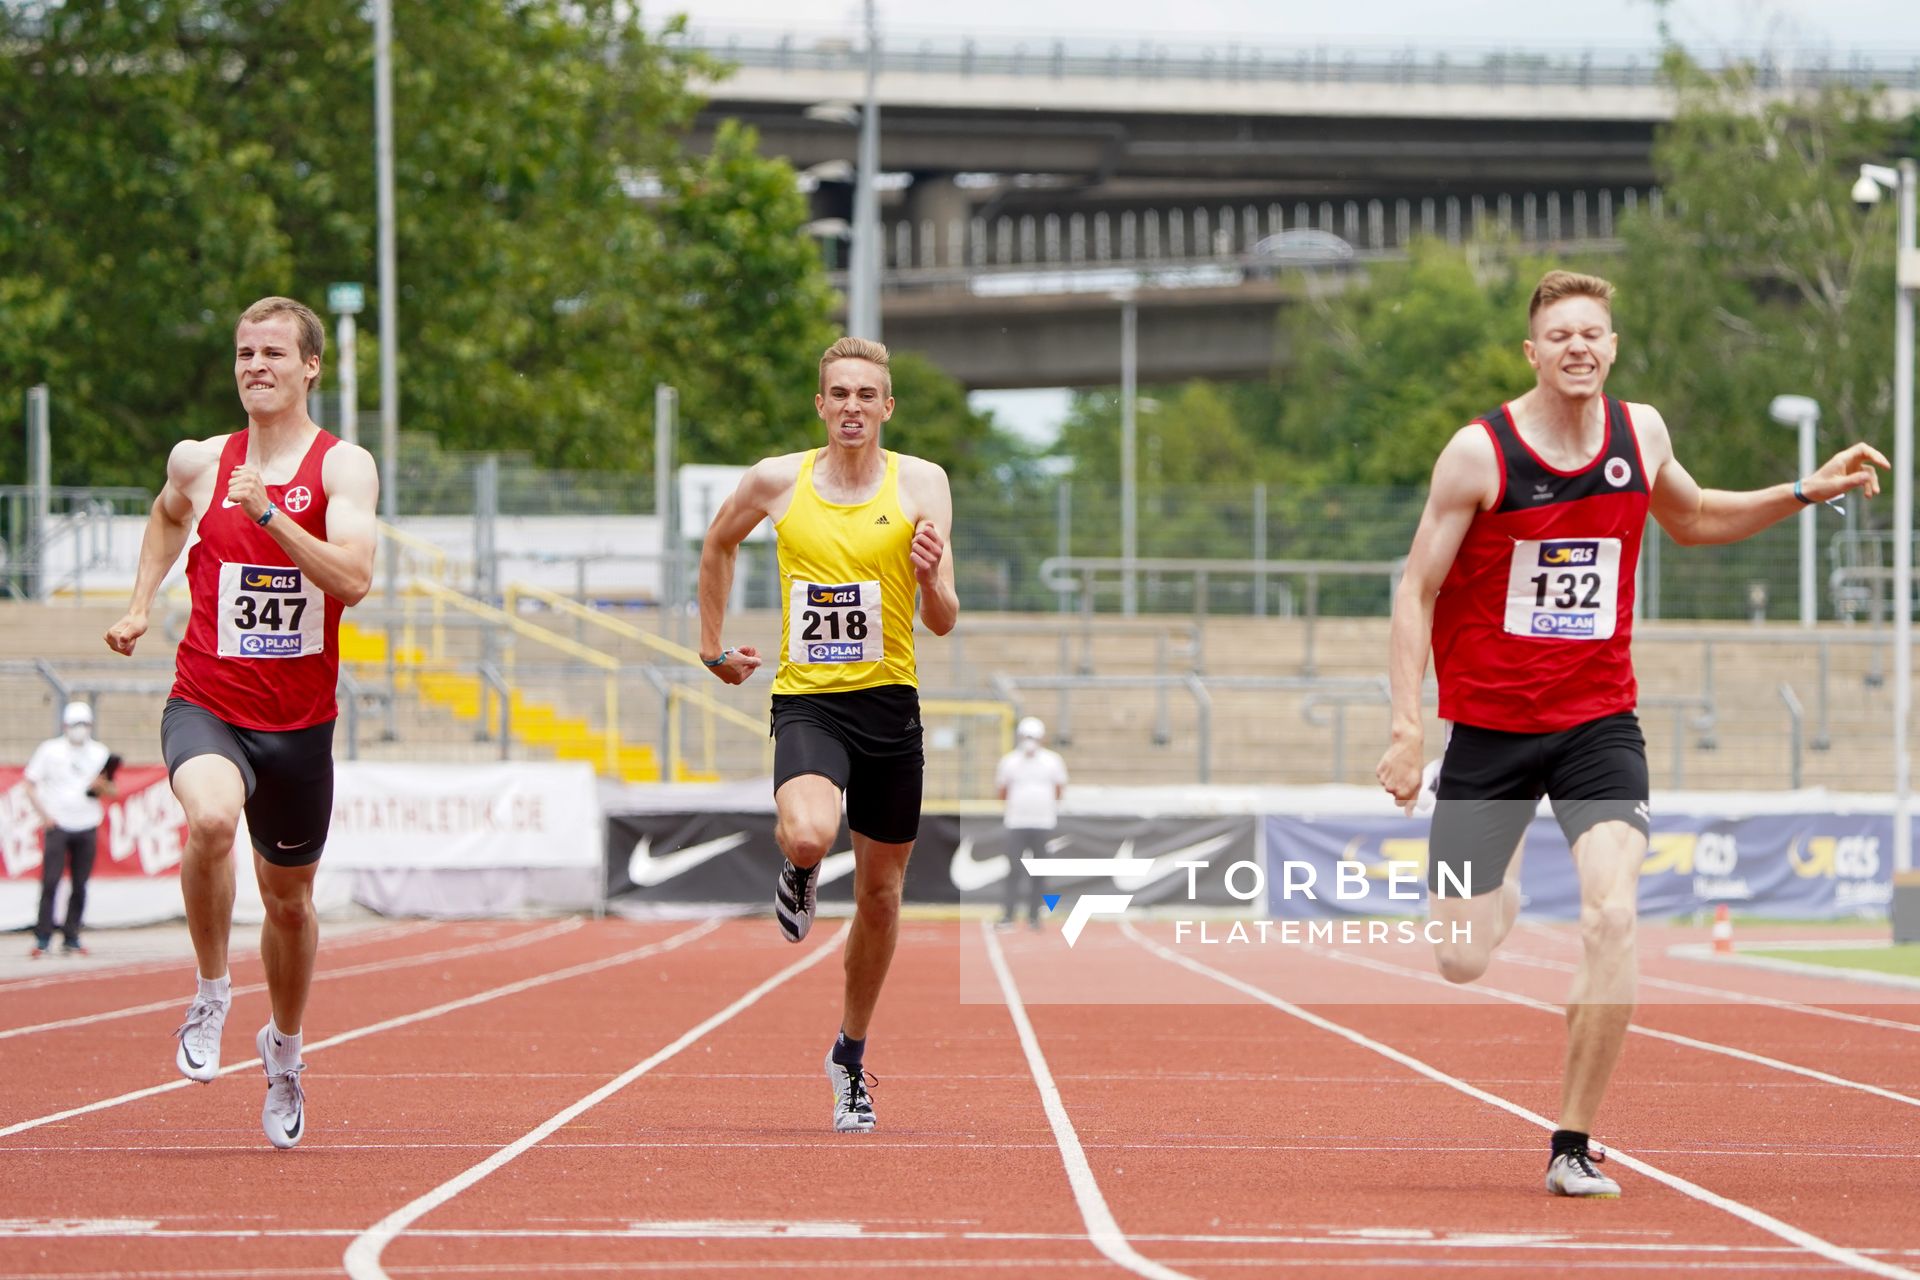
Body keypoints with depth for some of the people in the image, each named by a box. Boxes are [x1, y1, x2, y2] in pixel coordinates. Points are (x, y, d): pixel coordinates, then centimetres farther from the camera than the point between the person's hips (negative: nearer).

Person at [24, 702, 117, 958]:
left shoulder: (100, 754, 10)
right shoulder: (50, 751, 2)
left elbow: (112, 793, 14)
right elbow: (31, 784, 2)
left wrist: (103, 786, -10)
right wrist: (44, 815, -9)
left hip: (87, 828, 3)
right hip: (58, 824, -3)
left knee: (80, 885, 2)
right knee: (50, 881, -10)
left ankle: (71, 938, 9)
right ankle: (43, 938, -9)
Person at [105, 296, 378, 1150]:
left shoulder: (343, 467, -7)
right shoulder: (199, 463, 2)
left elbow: (354, 580, -23)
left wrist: (268, 511, -30)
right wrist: (140, 604, 16)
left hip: (300, 720, 0)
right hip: (206, 705, 0)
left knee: (289, 900, 15)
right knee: (211, 817, -33)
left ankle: (284, 1048, 42)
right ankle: (210, 997, -13)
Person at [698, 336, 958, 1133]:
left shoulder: (921, 485, -2)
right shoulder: (778, 482, 0)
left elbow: (943, 622, -5)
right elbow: (719, 543, 22)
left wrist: (932, 579, -26)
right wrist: (713, 644, 20)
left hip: (889, 705, 1)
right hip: (807, 701, -1)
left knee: (880, 893, 10)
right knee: (809, 835, -31)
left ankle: (850, 1059, 29)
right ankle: (796, 874, 8)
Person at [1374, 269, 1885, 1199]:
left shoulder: (1640, 434, 2)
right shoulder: (1479, 453, -11)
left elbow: (1689, 518, 24)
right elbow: (1417, 590, -5)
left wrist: (1804, 493, 12)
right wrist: (1407, 728, -13)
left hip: (1598, 721, 2)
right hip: (1490, 728, -2)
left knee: (1611, 915, -22)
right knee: (1461, 963, 0)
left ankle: (1574, 1143, -10)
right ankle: (1497, 902, 40)